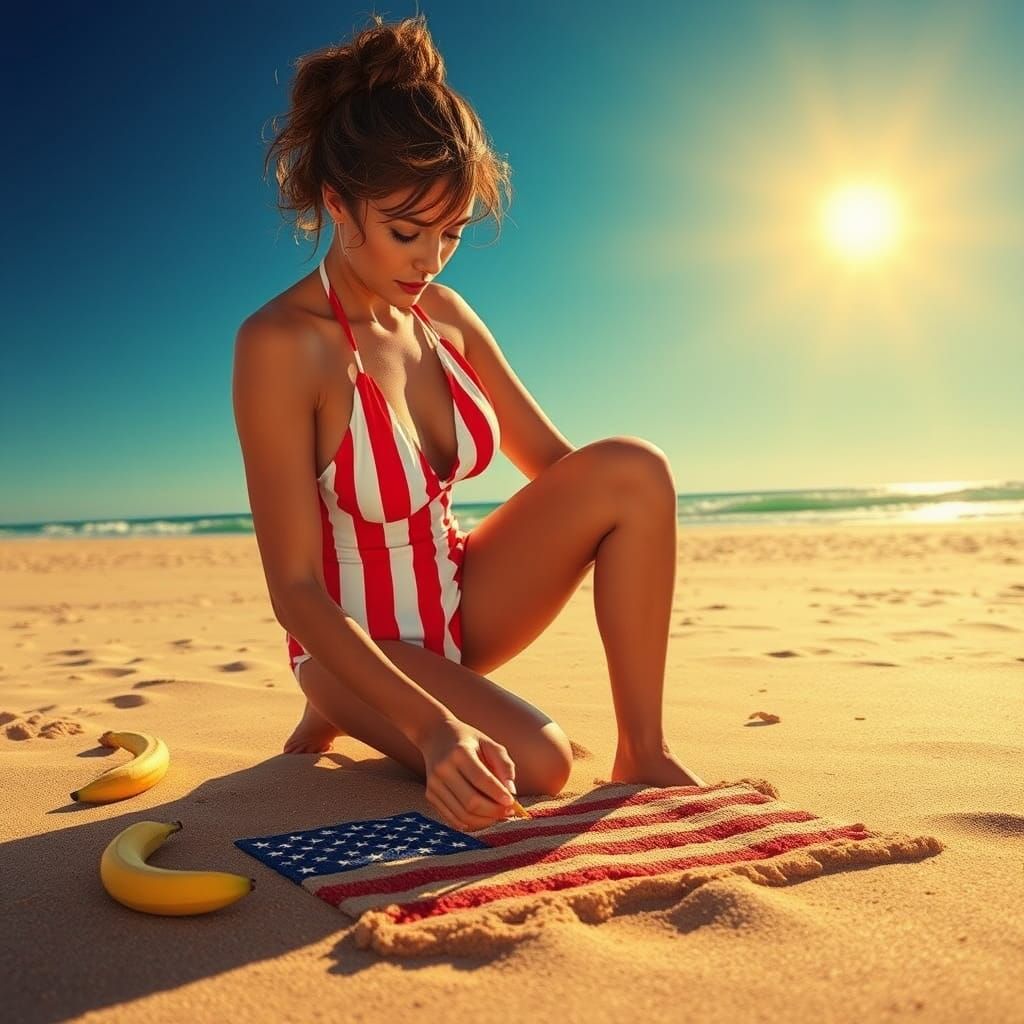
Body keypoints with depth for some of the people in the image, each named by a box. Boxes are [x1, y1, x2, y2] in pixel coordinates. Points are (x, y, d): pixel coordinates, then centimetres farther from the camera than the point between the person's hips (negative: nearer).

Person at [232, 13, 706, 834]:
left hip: (460, 607, 6)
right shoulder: (281, 345, -23)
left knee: (633, 469, -16)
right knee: (536, 761, -30)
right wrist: (434, 725, -35)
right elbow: (295, 591, -25)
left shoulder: (442, 315, -3)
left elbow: (556, 461, 6)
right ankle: (343, 714, 0)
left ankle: (643, 754, -8)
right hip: (355, 641, -5)